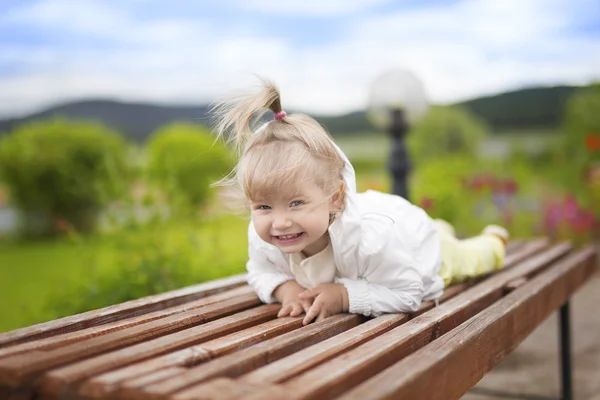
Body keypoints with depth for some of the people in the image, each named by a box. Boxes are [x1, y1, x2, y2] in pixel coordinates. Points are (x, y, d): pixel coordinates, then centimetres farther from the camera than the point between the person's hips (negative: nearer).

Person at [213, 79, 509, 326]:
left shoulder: (371, 236, -54)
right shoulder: (261, 237, -39)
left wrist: (344, 295, -51)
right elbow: (261, 273, -17)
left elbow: (407, 295, -43)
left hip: (418, 243, -4)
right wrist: (286, 288, -39)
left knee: (469, 260, 31)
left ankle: (493, 240, 66)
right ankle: (441, 229, 72)